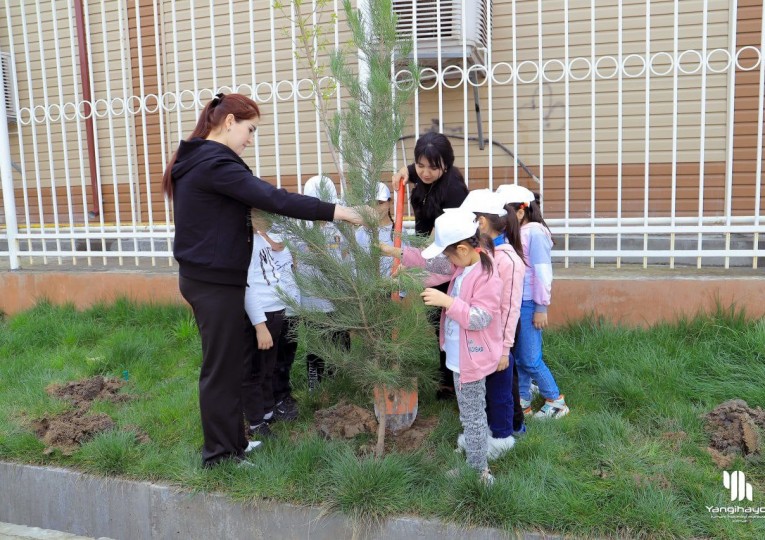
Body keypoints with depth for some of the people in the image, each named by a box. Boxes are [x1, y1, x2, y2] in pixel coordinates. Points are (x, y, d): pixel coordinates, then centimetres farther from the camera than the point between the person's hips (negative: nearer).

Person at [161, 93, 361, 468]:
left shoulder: (195, 160, 14)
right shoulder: (214, 163, -19)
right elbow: (271, 198, -27)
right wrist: (332, 211, -25)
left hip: (202, 277, 10)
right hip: (216, 281, -10)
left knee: (234, 359, 16)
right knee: (223, 366, 1)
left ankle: (232, 439, 28)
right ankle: (221, 453, 15)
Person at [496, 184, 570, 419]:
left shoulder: (534, 232, -12)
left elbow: (543, 272, -14)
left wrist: (541, 308, -13)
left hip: (528, 304, -7)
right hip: (514, 303, 7)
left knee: (530, 360, 0)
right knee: (518, 357, 14)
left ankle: (556, 402, 18)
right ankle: (522, 402, 28)